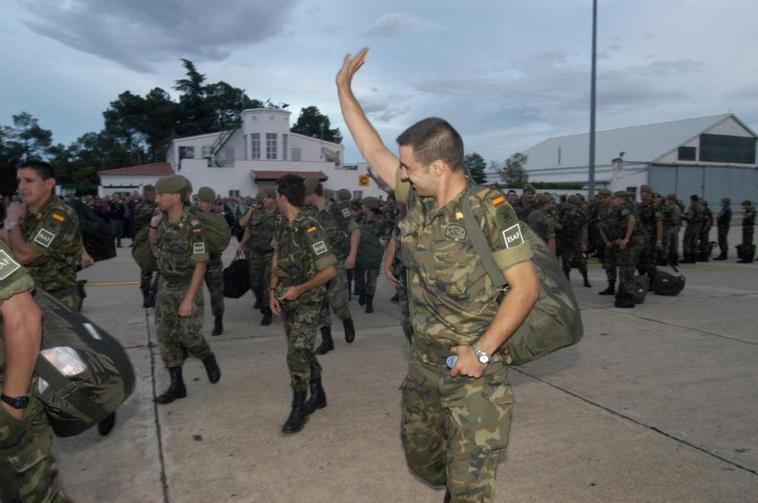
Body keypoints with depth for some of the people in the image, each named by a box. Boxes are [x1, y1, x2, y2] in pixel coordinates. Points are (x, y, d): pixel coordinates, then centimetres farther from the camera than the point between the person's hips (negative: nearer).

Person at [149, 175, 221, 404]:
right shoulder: (162, 221, -1)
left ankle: (208, 359, 29)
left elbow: (200, 265, -20)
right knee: (165, 336, 5)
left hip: (187, 287, -6)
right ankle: (176, 385, 16)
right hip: (165, 286, 7)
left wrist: (189, 299, -23)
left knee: (188, 335, -3)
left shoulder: (192, 226, -22)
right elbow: (155, 250, 16)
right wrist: (153, 227, 0)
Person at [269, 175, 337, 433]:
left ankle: (299, 409, 6)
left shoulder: (310, 229, -22)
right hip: (287, 301, 8)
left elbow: (330, 270, -22)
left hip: (307, 302, -8)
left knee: (297, 355, -9)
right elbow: (276, 261, 13)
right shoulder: (283, 227, 2)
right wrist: (272, 291, 3)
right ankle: (318, 396, 35)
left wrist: (299, 289, -19)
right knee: (303, 351, 17)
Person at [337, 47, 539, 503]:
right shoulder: (417, 200, 1)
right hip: (424, 362, 7)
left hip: (474, 369, -7)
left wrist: (481, 349, -23)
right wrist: (345, 88, 16)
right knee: (420, 453, 24)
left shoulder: (488, 210, -17)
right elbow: (374, 150, 11)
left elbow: (526, 286, -16)